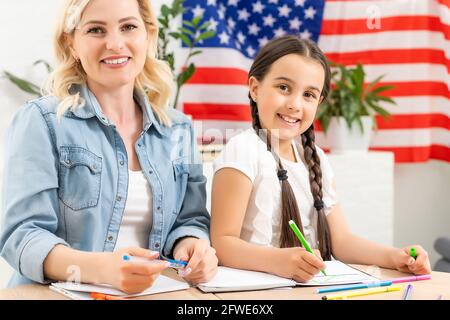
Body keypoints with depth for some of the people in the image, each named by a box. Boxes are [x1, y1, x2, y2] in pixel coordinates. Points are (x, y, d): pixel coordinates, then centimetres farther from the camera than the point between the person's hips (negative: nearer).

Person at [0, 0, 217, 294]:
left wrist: (191, 246, -11)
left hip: (152, 292, 4)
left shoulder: (179, 130, 13)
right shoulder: (42, 122, -2)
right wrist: (97, 268, -28)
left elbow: (190, 218, 13)